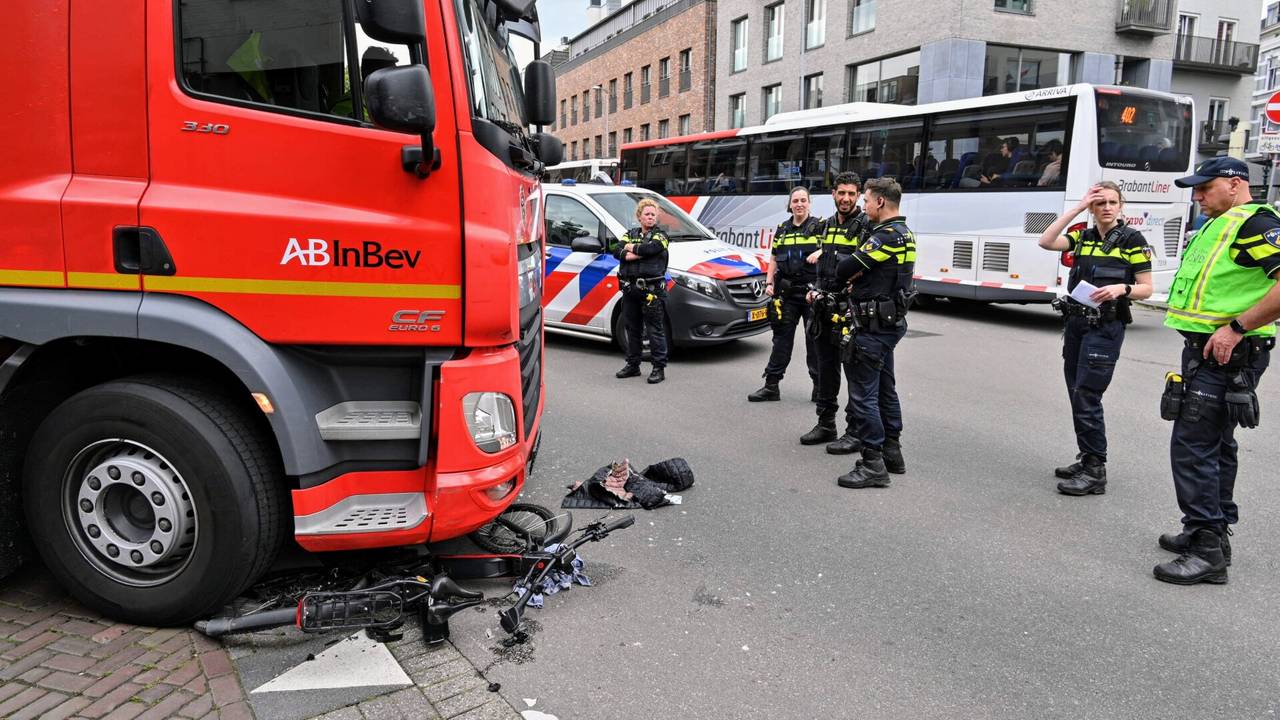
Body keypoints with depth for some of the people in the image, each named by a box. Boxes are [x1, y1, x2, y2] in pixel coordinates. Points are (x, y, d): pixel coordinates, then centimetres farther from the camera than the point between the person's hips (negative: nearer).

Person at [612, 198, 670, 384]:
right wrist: (629, 255, -16)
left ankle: (659, 368, 1)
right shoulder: (631, 233, 17)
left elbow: (651, 248, -19)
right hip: (630, 288, 6)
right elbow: (616, 249, 2)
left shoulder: (660, 235, 2)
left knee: (655, 330, -4)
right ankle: (632, 365, 25)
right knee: (632, 328, 14)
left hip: (651, 290, -5)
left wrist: (632, 247, -4)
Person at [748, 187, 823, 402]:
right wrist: (769, 282, 8)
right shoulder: (782, 230, 15)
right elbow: (774, 259, 19)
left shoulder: (819, 226, 1)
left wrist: (821, 252, -28)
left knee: (815, 339, 2)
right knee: (781, 338, 6)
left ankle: (819, 386, 12)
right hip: (786, 293, 4)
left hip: (812, 291, -4)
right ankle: (771, 386, 10)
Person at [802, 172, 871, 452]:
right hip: (825, 306, 8)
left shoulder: (866, 226, -8)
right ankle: (826, 424, 27)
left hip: (850, 309, -8)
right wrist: (816, 290, 13)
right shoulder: (829, 224, 16)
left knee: (854, 372, -4)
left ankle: (856, 433, 3)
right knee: (826, 368, 15)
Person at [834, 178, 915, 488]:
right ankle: (892, 453, 27)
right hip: (890, 322, 10)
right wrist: (858, 279, -4)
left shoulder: (887, 235, -19)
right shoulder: (903, 233, 14)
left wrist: (849, 274, 2)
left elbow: (844, 269, -21)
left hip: (874, 326, -10)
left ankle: (873, 465, -4)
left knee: (863, 393, -7)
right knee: (885, 389, 18)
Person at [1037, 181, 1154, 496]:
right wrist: (1077, 208, -7)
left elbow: (1146, 289, -2)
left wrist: (1122, 288, -22)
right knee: (1077, 395, 10)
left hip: (1105, 327, -6)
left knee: (1086, 397, -11)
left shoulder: (1132, 240, -2)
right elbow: (1046, 242, -8)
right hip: (1075, 322, 6)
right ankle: (1087, 459, 23)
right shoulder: (1082, 237, 10)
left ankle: (1095, 472, -4)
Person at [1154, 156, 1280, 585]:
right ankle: (1213, 531, 31)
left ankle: (1207, 552, -6)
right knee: (1215, 444, 18)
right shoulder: (1219, 226, 18)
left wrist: (1237, 327, -26)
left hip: (1228, 353, -11)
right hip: (1208, 351, 11)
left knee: (1192, 446, -11)